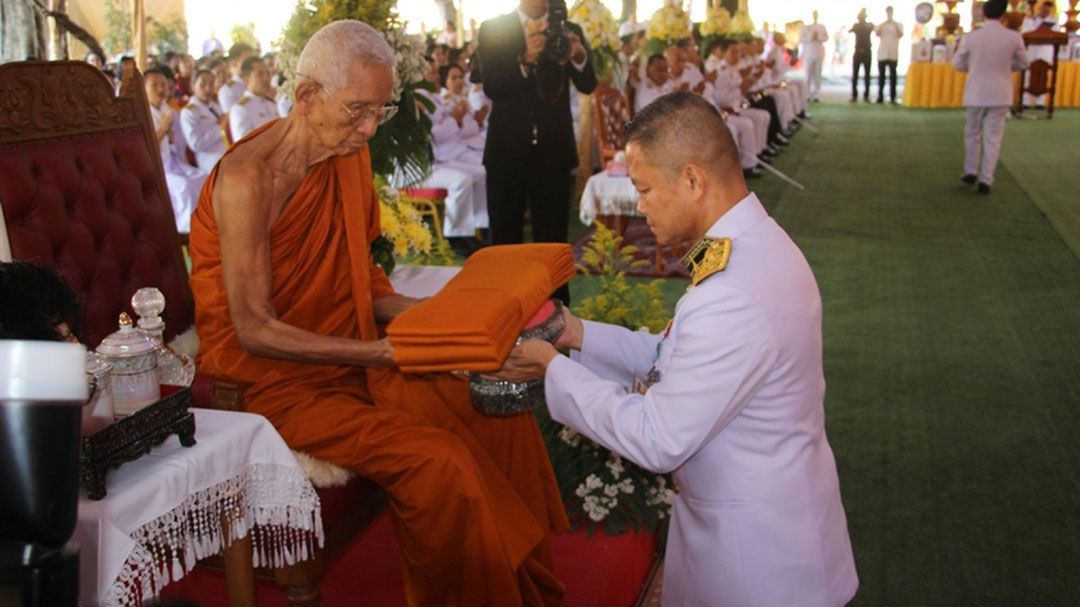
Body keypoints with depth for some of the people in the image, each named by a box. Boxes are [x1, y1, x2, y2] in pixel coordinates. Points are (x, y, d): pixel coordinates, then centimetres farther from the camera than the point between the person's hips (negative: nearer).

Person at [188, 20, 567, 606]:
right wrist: (378, 353, -26)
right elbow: (255, 329, -21)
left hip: (352, 355, 7)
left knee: (503, 413, -5)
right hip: (274, 380, -7)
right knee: (439, 461, -25)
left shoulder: (351, 154, 2)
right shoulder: (247, 178, -21)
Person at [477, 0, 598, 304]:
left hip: (553, 151, 0)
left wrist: (579, 56, -27)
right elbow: (491, 86, -11)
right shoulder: (493, 29, 0)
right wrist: (525, 60, -29)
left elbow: (588, 85, -6)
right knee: (505, 240, 9)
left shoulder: (568, 30, 4)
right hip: (507, 150, 0)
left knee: (553, 241, 4)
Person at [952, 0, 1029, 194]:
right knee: (993, 137, 5)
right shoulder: (1015, 38, -9)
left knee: (972, 133, 19)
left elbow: (957, 64, 2)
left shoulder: (970, 37, -10)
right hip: (1000, 95, 0)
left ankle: (971, 171, 24)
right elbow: (1023, 64, 5)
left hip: (976, 93, 0)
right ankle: (986, 180, 4)